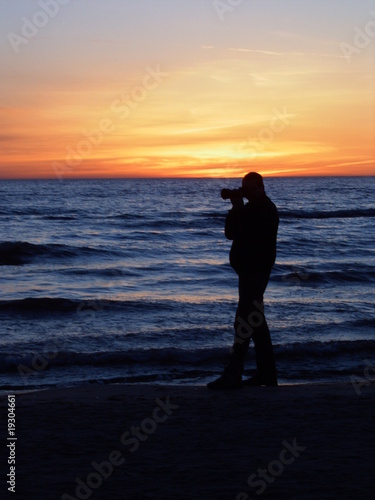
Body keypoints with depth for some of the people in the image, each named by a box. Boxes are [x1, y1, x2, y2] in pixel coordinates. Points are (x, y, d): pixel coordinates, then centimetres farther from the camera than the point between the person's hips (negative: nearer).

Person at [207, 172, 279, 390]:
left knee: (245, 321, -13)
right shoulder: (253, 208, 19)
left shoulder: (265, 209, -12)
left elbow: (240, 233, -22)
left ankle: (233, 375, -16)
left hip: (255, 271, -11)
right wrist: (237, 207, 3)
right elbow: (231, 232, 13)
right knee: (256, 321, 12)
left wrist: (238, 208, -12)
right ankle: (267, 372, 17)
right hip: (249, 269, 11)